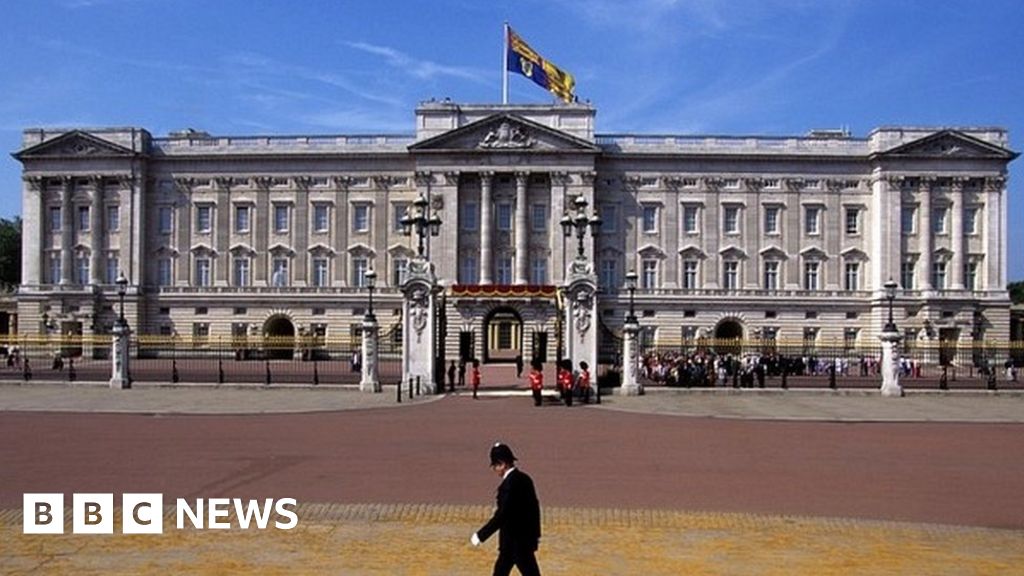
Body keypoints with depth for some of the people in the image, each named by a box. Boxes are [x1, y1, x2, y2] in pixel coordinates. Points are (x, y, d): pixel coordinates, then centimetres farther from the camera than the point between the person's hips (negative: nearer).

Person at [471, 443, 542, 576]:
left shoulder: (509, 484, -23)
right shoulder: (524, 478, 6)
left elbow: (501, 515, -26)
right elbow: (534, 506, 12)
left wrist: (480, 535, -19)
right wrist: (535, 534, 21)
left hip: (517, 541, -10)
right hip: (526, 536, 10)